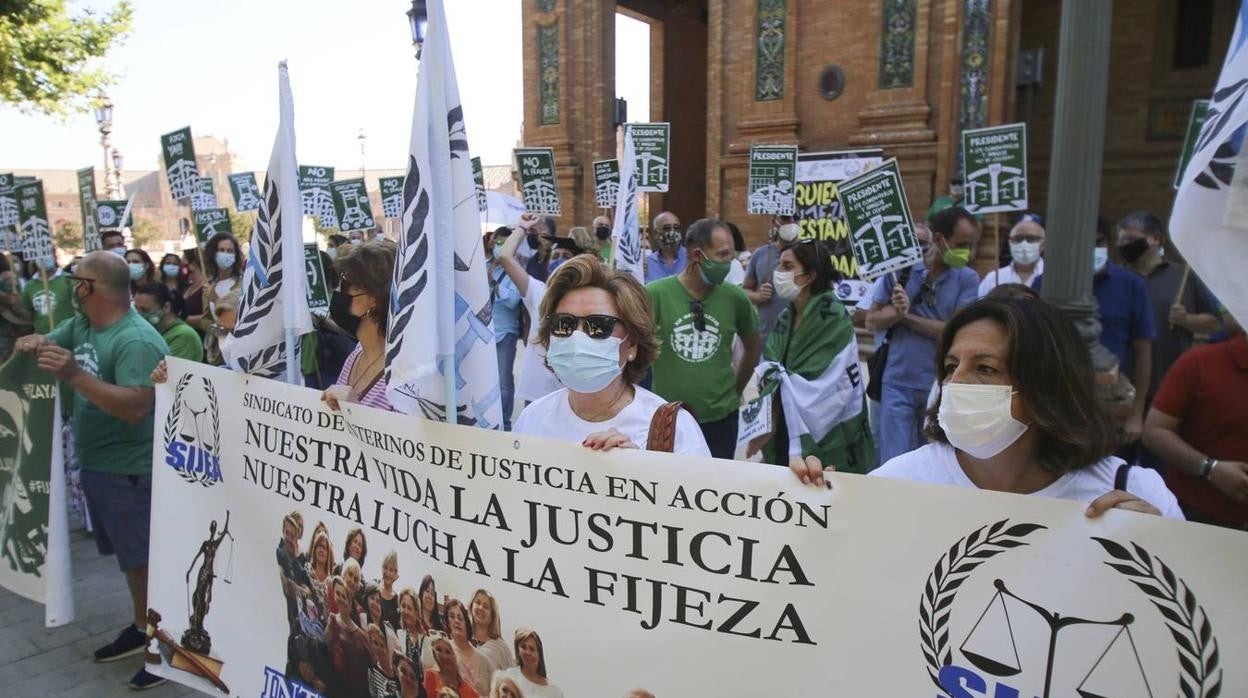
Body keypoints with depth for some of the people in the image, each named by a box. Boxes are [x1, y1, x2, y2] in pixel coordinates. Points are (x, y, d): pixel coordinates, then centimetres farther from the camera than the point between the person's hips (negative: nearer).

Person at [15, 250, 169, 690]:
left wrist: (75, 376, -37)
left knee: (147, 559, 2)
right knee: (129, 555, 20)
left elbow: (135, 408, -31)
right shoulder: (81, 325, 6)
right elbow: (40, 343, 16)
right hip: (95, 465, 9)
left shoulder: (136, 340, -23)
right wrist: (30, 344, -8)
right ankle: (142, 628, 35)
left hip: (129, 471, -9)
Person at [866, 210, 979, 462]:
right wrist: (896, 310, -19)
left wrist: (908, 316, -12)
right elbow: (872, 321, 1)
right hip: (898, 384, -1)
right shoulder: (900, 269, -1)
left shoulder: (968, 279, -1)